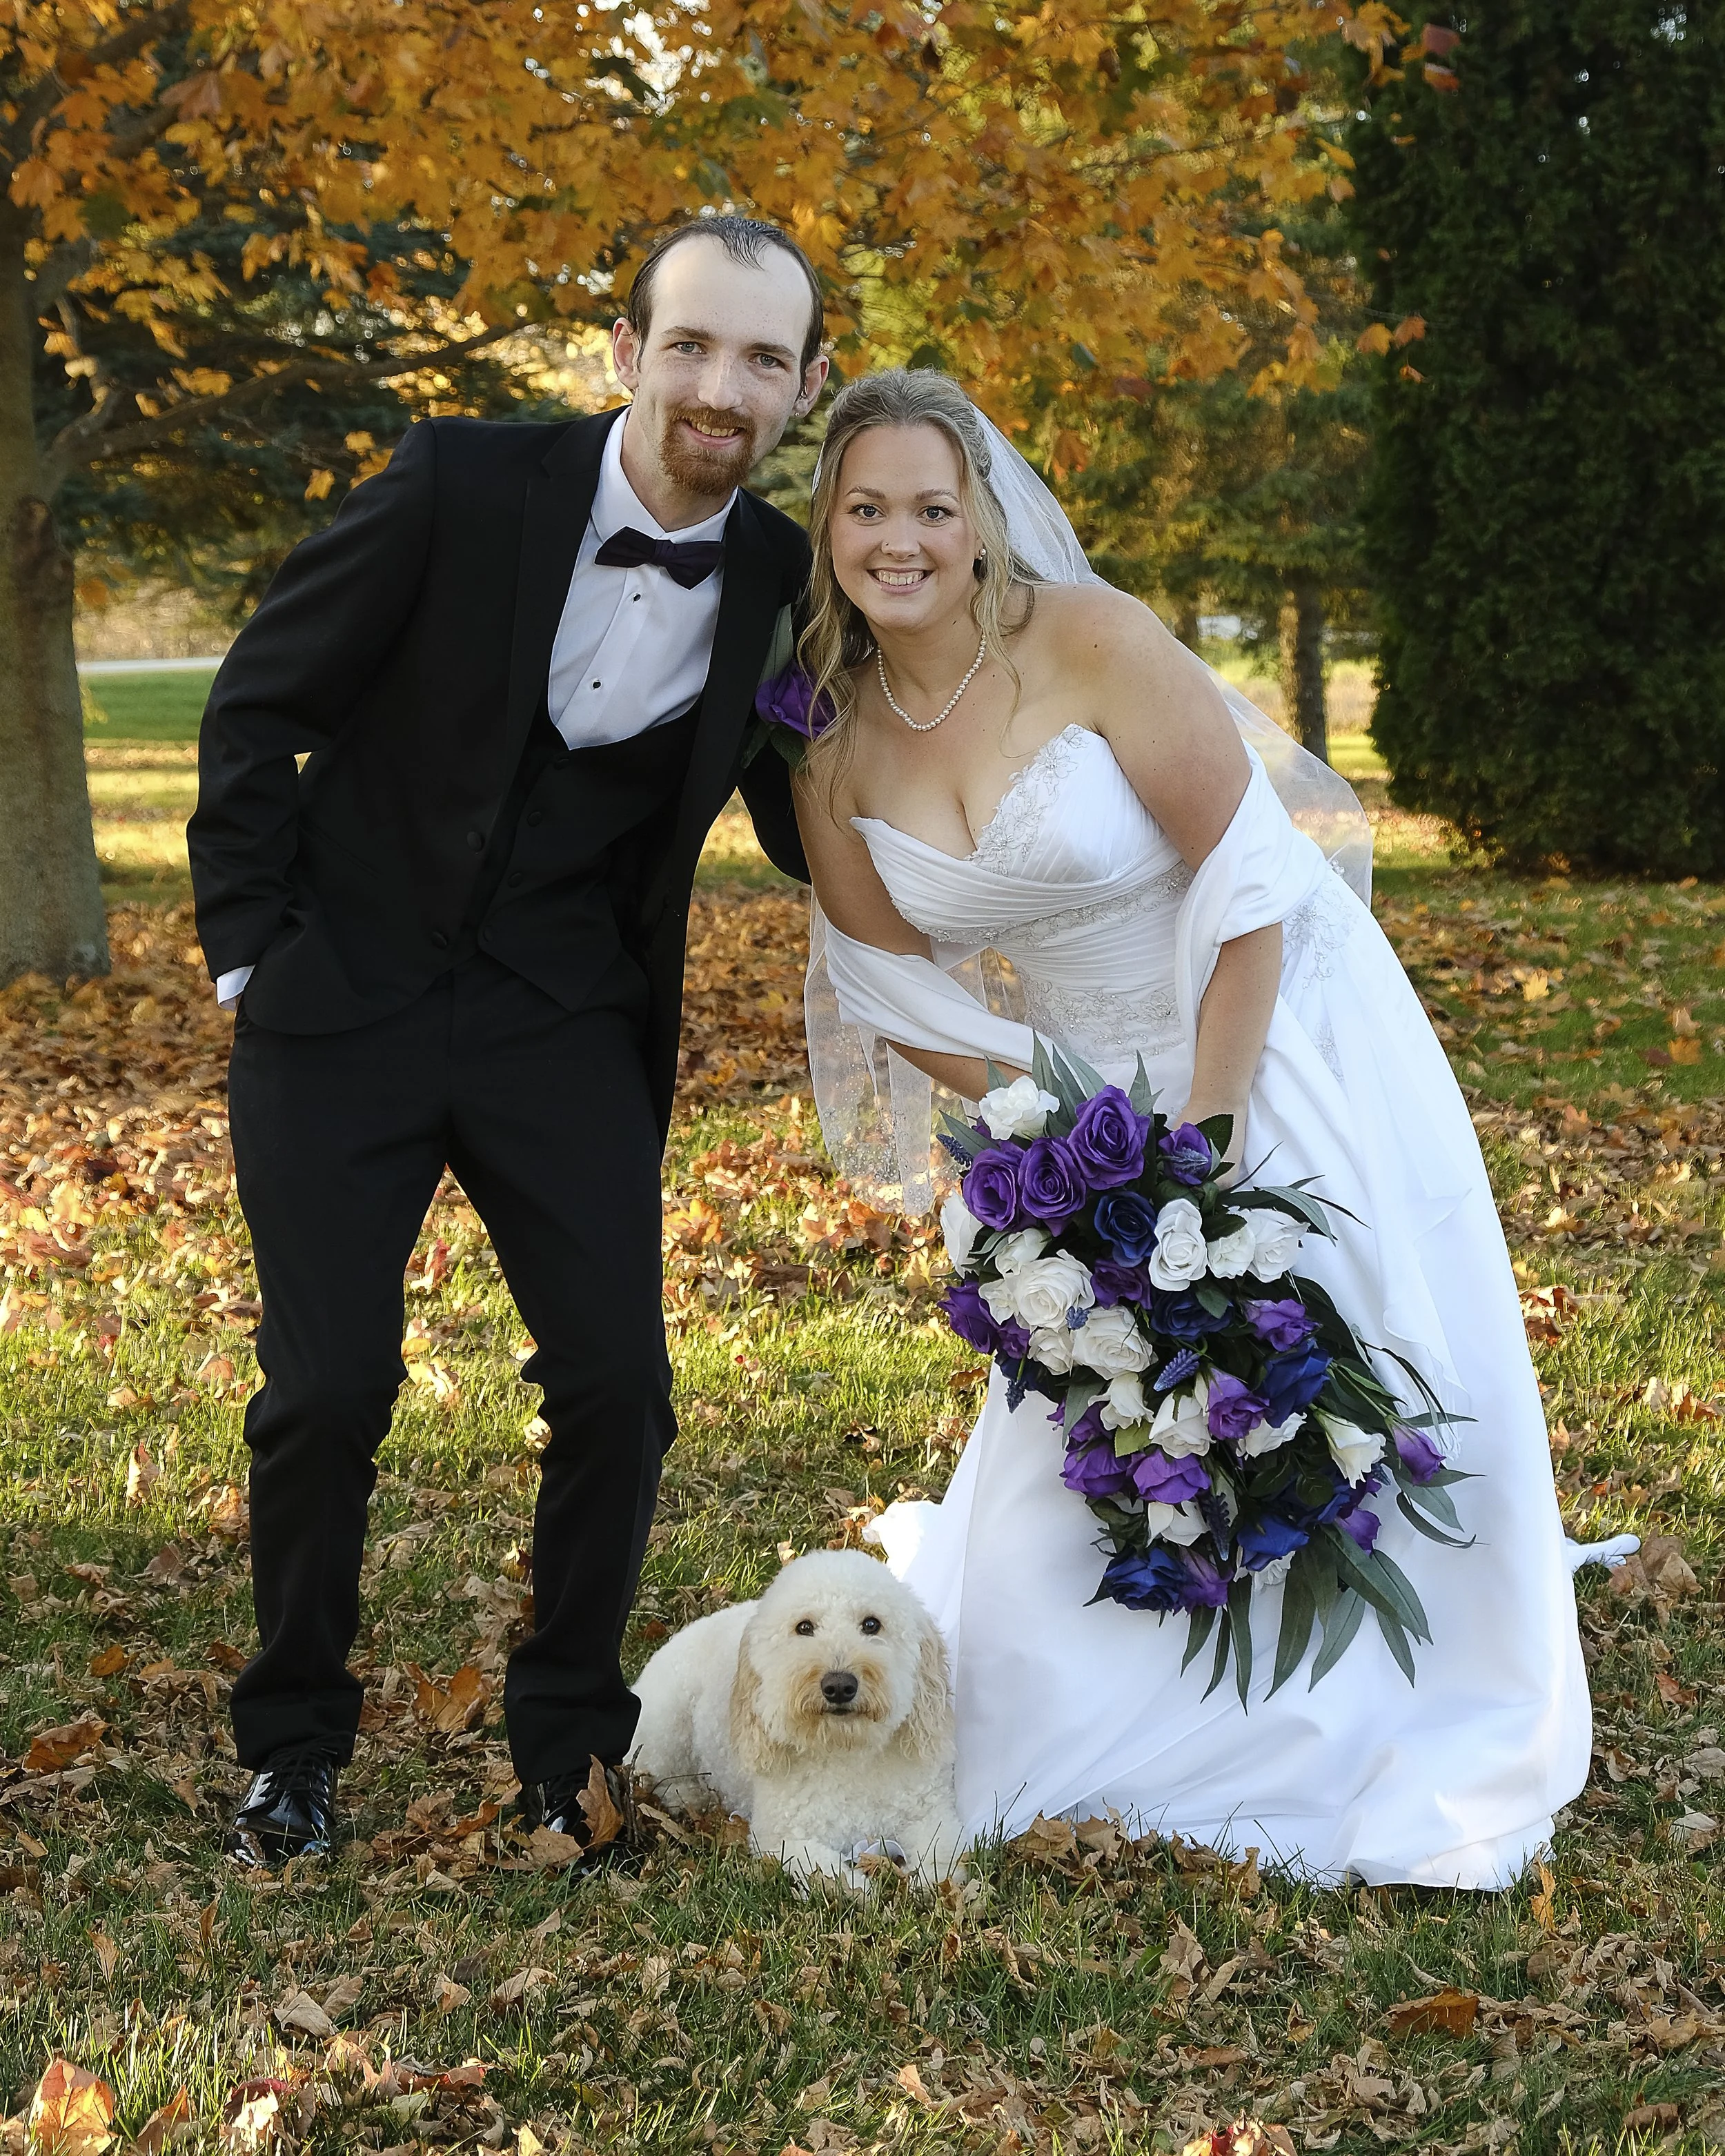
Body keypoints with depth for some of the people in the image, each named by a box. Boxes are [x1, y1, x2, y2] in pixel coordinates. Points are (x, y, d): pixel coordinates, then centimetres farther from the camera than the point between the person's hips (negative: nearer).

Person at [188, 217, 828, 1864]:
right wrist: (248, 951, -5)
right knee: (328, 1389, -3)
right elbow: (259, 705, -5)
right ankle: (292, 1740, 19)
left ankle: (567, 1727, 19)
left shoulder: (783, 585, -5)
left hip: (569, 1023, 3)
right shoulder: (462, 486, -14)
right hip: (343, 1002, -2)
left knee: (618, 1380, -4)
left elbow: (810, 833, 7)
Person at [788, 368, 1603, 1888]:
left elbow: (1248, 885, -19)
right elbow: (892, 984, 3)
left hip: (1279, 1047, -4)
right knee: (1085, 1426, 5)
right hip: (1082, 1084, 4)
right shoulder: (833, 739, -5)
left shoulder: (1090, 640, -21)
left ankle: (1400, 1766, 20)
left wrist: (1202, 1128, -18)